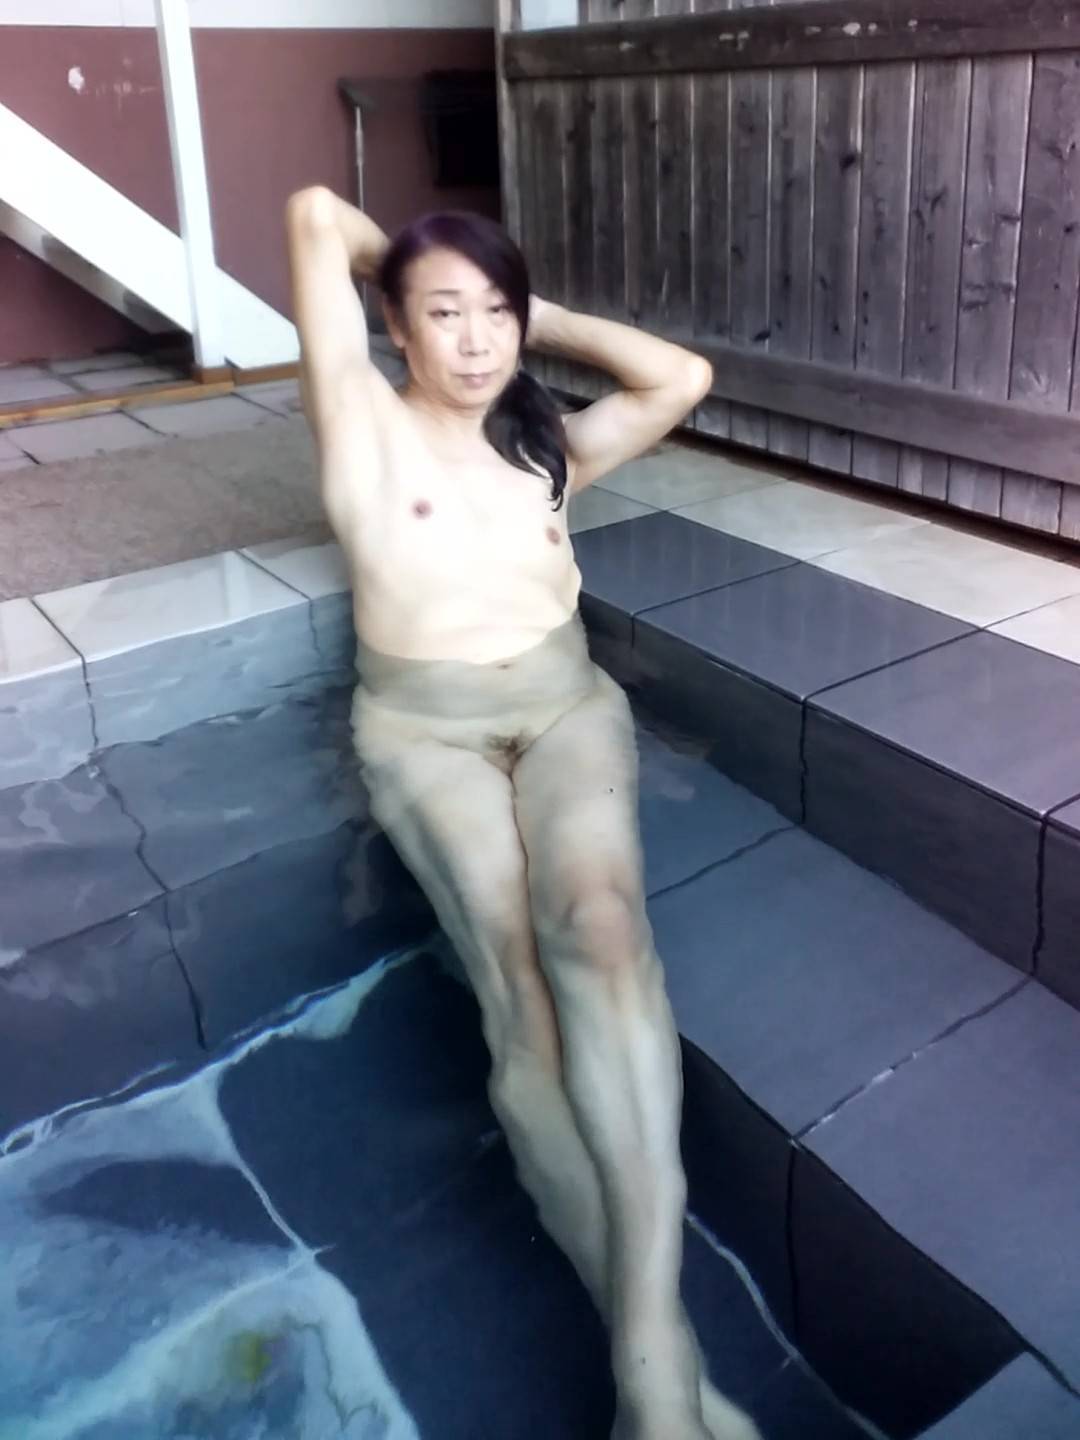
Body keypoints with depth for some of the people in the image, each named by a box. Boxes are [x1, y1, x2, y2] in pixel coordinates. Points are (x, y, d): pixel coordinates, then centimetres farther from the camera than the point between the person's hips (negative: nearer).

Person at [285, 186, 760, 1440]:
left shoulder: (549, 445, 13)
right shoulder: (367, 429, 0)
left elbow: (682, 378, 2)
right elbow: (315, 213, -5)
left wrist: (545, 316, 11)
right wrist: (391, 260, 16)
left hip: (566, 703, 2)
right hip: (425, 729, -2)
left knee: (596, 917, -31)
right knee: (515, 966, -29)